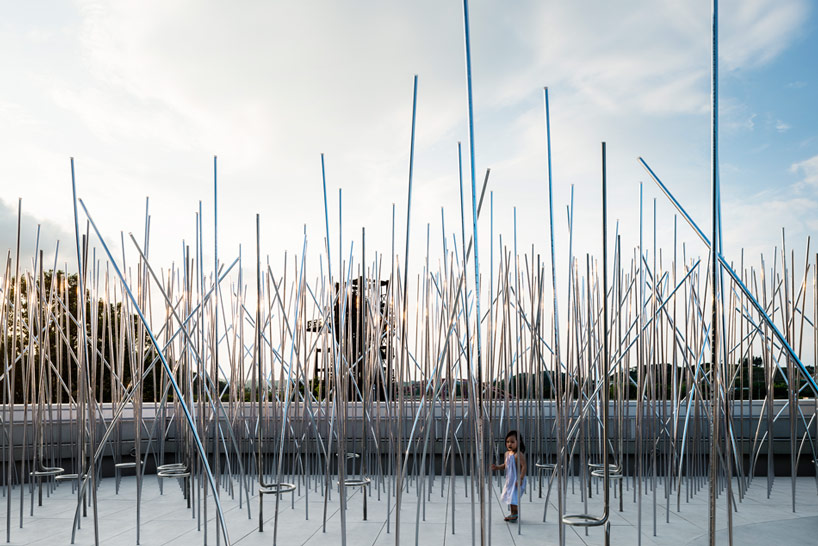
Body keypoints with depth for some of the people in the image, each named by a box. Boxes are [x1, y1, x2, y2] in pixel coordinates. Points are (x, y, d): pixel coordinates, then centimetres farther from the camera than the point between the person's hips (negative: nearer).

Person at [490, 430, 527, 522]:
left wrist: (521, 479, -25)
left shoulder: (518, 454, -18)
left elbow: (524, 466, -21)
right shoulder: (507, 453, 8)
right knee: (509, 496, 16)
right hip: (509, 480, 9)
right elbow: (505, 465, 20)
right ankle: (513, 513, 28)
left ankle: (514, 514, 0)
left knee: (513, 497, -11)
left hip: (517, 480, -9)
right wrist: (497, 467, 2)